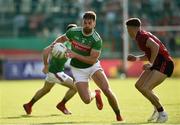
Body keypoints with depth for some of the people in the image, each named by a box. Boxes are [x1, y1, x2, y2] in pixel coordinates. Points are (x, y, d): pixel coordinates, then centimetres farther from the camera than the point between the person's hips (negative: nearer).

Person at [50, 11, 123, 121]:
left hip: (93, 66, -2)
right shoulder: (74, 32, -12)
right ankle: (96, 94, 28)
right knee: (87, 100, -11)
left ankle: (119, 116, 1)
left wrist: (75, 55, -33)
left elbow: (93, 59, -25)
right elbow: (62, 39, 8)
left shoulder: (97, 39, -22)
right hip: (78, 69, 2)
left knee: (107, 90, -20)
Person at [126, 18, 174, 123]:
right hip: (157, 65, 10)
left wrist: (151, 63, -26)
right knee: (139, 85, 9)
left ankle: (162, 113, -5)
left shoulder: (141, 36, -15)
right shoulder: (143, 35, 15)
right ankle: (157, 108, 20)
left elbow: (155, 46, -32)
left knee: (145, 89, -18)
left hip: (164, 65, -10)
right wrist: (137, 58, 17)